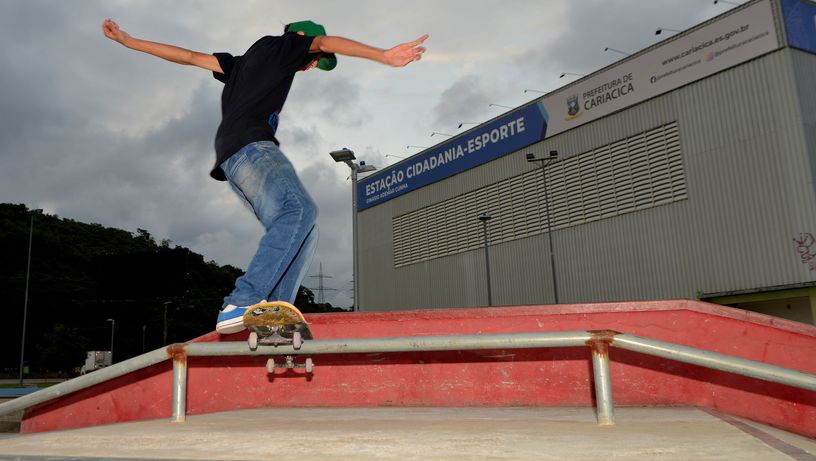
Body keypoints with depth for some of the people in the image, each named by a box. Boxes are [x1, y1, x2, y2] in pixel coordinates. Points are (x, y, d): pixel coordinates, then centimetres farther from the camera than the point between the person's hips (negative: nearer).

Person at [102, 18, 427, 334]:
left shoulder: (240, 64, 38)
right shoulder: (281, 44, 18)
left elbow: (187, 56, 37)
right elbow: (327, 43, 4)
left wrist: (129, 41, 43)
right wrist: (383, 56, -5)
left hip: (231, 159, 8)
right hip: (250, 145, -8)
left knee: (303, 231, -4)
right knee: (299, 209, -28)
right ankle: (243, 303, -41)